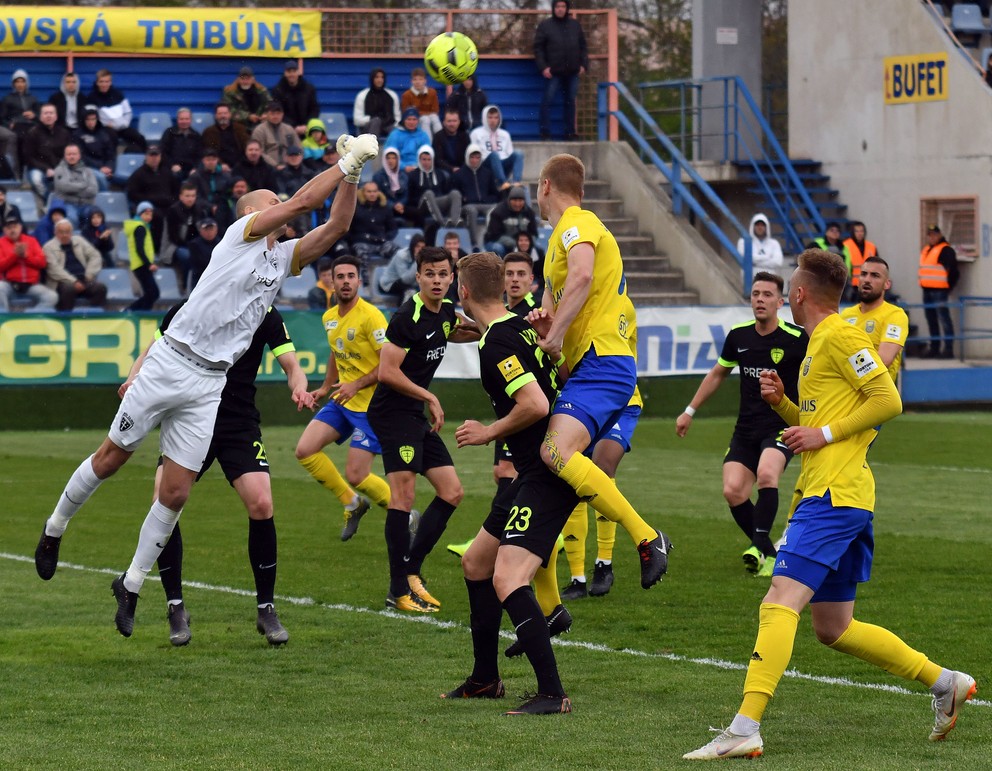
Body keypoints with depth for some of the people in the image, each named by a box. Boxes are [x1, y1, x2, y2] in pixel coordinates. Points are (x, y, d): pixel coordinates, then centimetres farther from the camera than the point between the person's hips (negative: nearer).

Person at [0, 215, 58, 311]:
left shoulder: (31, 241, 13)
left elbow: (42, 263, 4)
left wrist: (25, 255, -11)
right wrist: (15, 254, -16)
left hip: (31, 284, 2)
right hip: (9, 284, -2)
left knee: (52, 296, -22)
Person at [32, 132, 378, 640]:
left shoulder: (283, 259, 15)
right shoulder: (241, 233, -2)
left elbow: (335, 225, 9)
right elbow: (302, 202, -12)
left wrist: (352, 176, -1)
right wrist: (345, 163, -7)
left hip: (210, 385, 5)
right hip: (169, 364, -5)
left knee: (175, 493, -1)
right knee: (110, 459, 4)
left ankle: (131, 585, 11)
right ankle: (55, 529, 26)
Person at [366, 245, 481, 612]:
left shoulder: (446, 311, 9)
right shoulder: (408, 317, -17)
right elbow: (387, 372, -20)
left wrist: (480, 331, 15)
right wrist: (430, 398, -13)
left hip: (417, 416, 9)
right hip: (392, 413, -9)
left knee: (452, 492, 7)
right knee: (403, 495, -15)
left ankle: (411, 570, 14)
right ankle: (399, 590, -14)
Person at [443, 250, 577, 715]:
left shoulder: (496, 344, -18)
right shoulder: (520, 327, 10)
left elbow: (535, 403, -27)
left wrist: (489, 431, -12)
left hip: (547, 477, -11)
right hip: (533, 472, 11)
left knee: (507, 582, -20)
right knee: (476, 563, 20)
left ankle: (552, 694, -20)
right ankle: (485, 680, 32)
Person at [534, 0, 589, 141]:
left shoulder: (575, 25, 11)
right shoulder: (545, 26, 0)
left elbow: (583, 46, 15)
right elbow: (538, 48, -2)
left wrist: (584, 64, 5)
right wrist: (543, 67, -12)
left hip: (572, 71, 4)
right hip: (553, 71, -4)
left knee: (570, 102, 9)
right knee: (547, 101, -5)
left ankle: (570, 131, 16)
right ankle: (545, 132, 0)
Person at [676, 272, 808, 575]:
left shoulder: (796, 339, -10)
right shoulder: (738, 336, 5)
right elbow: (718, 374, 21)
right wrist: (689, 411, 24)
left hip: (782, 427, -4)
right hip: (746, 429, 5)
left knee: (766, 474, -33)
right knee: (732, 490, -13)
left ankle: (759, 545, -25)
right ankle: (767, 552, 4)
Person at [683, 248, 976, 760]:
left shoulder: (840, 337, -6)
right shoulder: (818, 344, 24)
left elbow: (888, 400, -14)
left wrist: (823, 434, -14)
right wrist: (780, 402, 12)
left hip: (833, 494, -11)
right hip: (827, 494, 11)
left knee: (779, 603, -20)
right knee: (833, 628, 13)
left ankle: (745, 730, -31)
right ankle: (944, 683, 18)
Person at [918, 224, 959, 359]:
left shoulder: (946, 250, -9)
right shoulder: (926, 250, 19)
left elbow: (952, 270, -13)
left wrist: (948, 286, -11)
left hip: (939, 291, -9)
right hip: (927, 290, 9)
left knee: (944, 318, -10)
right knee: (931, 320, 13)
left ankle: (948, 349, -11)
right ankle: (934, 348, 20)